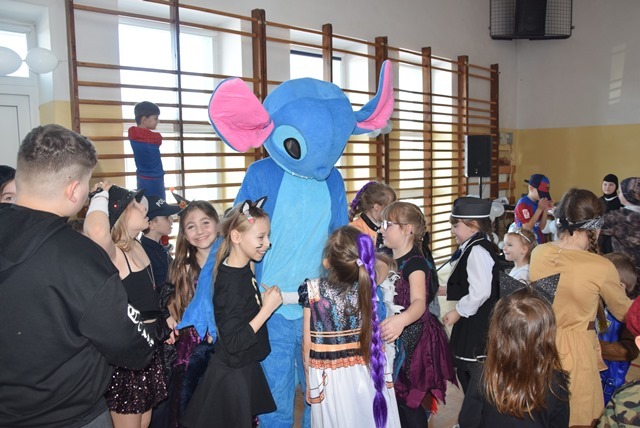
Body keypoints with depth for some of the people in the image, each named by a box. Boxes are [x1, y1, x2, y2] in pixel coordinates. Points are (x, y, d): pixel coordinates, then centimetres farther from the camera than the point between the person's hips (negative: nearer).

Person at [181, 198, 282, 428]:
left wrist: (262, 300, -2)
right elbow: (233, 344, -29)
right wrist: (267, 308, -27)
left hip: (246, 368, 9)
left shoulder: (244, 269, -1)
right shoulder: (231, 284, -28)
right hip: (231, 375, -8)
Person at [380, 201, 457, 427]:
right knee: (393, 396, 19)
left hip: (411, 338, -8)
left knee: (409, 400, 3)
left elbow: (419, 302, -38)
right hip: (391, 339, 8)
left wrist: (402, 320, -56)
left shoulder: (415, 263, -21)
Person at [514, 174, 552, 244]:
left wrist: (545, 210, -5)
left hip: (539, 241, 7)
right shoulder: (523, 203, -15)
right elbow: (527, 227, -19)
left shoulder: (538, 202, 4)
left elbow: (541, 227, 7)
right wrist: (539, 209, -18)